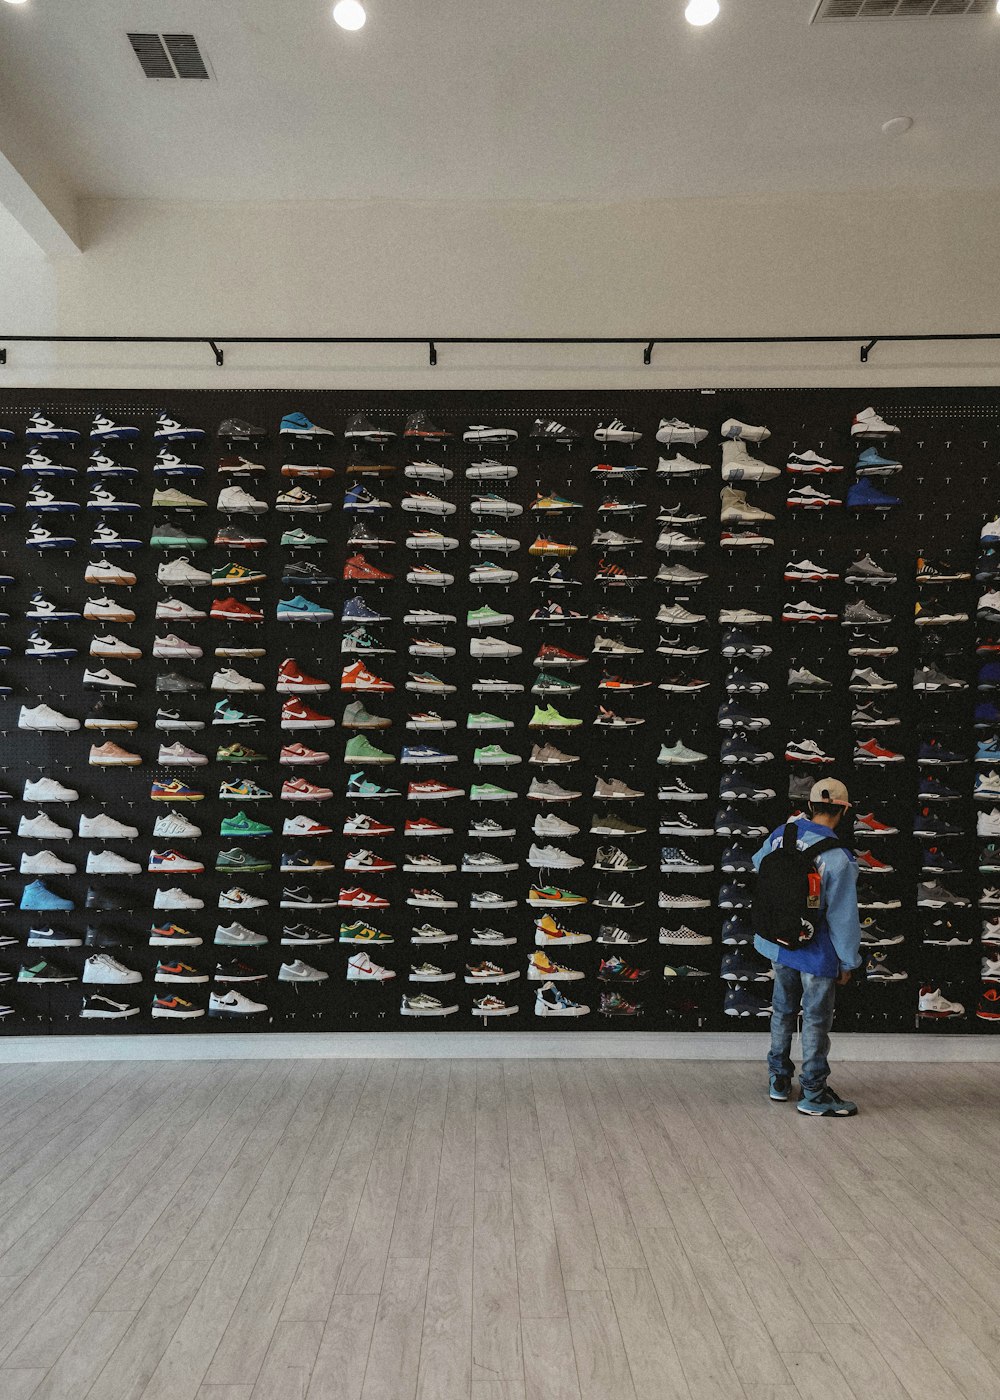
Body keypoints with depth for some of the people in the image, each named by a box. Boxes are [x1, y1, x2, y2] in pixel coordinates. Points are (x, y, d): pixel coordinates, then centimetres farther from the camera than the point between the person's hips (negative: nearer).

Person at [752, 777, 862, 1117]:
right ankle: (813, 1095, 21)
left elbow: (759, 863, 18)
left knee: (783, 1012, 21)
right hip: (817, 953, -6)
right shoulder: (838, 857, -24)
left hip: (778, 945, 6)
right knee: (816, 1021, 8)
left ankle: (779, 1080, 34)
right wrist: (847, 962, -4)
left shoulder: (780, 835, -7)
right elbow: (843, 916, -18)